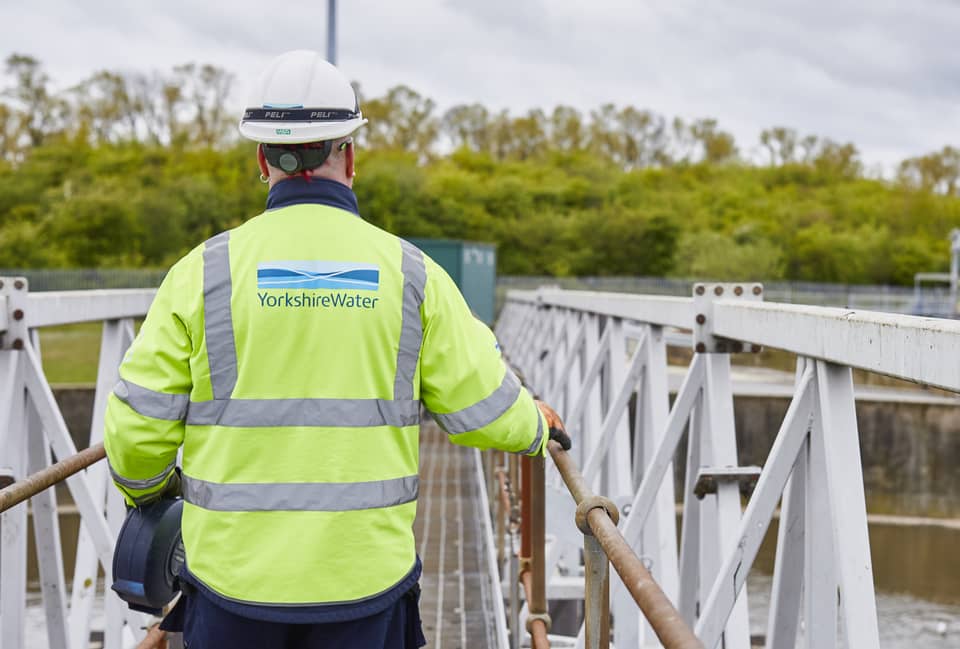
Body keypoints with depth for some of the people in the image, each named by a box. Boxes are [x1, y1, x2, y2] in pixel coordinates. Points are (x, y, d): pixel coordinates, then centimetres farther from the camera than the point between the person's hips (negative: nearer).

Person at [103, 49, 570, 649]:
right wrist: (537, 426, 26)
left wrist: (148, 491, 19)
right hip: (365, 576, 1)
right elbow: (485, 408, 2)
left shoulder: (206, 270, -3)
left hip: (235, 575, 0)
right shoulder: (410, 273, 0)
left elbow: (137, 426, -3)